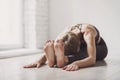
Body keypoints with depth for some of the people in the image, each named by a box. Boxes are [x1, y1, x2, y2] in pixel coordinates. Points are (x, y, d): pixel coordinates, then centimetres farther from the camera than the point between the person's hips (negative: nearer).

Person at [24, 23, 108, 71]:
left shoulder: (87, 32, -42)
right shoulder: (66, 33, -28)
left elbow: (92, 59, -52)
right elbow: (49, 50, -29)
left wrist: (76, 63, -71)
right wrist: (40, 61, -49)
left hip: (99, 48, -4)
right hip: (82, 46, 4)